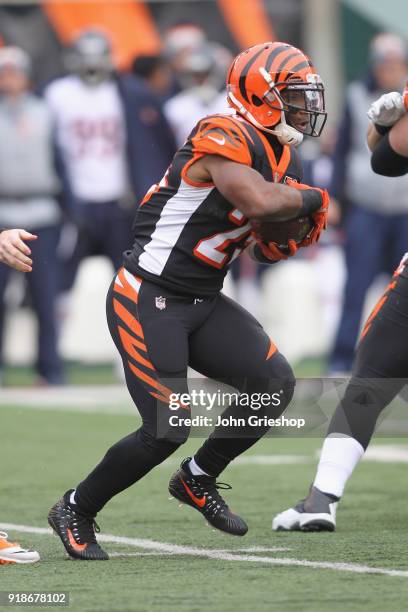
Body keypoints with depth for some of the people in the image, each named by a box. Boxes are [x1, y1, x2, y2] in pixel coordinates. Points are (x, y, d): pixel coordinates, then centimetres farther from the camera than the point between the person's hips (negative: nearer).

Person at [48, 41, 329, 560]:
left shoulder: (280, 157, 11)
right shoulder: (223, 138, -18)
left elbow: (268, 251, 19)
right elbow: (258, 201, -35)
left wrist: (291, 236, -4)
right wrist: (311, 199, -15)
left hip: (203, 303, 9)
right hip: (146, 300, -9)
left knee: (275, 384, -5)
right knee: (168, 428, -12)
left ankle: (198, 479, 15)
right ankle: (75, 511, 10)